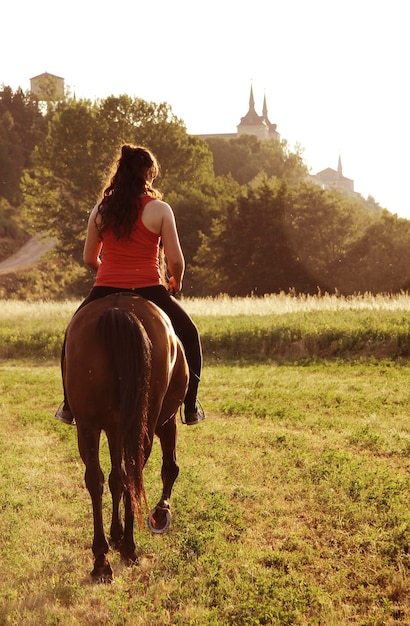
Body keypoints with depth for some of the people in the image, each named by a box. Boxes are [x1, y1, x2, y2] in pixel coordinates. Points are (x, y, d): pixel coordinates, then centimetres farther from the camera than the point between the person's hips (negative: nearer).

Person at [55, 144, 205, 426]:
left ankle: (69, 405, 26)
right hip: (149, 291, -2)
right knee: (189, 335, 22)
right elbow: (176, 260, -6)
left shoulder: (100, 210, 4)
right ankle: (190, 407, 19)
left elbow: (89, 258, 11)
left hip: (105, 292, 2)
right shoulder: (160, 210, -5)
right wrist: (176, 284, 15)